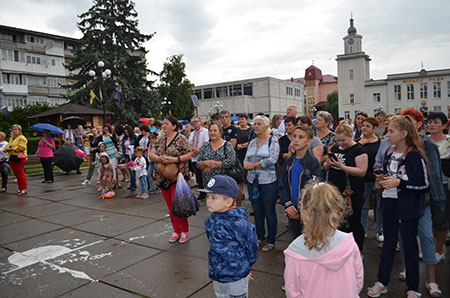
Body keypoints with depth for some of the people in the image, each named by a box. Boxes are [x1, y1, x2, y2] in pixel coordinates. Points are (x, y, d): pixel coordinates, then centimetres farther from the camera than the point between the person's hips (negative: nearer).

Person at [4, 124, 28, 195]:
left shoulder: (22, 138, -7)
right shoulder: (11, 138, 20)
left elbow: (21, 148, -18)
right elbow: (7, 146, 24)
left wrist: (11, 149, -16)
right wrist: (7, 149, 1)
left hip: (19, 158, -8)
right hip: (12, 158, 8)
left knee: (21, 174, -5)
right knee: (16, 174, 11)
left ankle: (24, 189, 1)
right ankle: (20, 189, 19)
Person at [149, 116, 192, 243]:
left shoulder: (181, 139, -7)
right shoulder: (160, 140, 11)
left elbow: (189, 155, -12)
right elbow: (151, 155, 6)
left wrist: (173, 159, -23)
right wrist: (160, 158, -15)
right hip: (163, 178, 6)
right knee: (170, 207, 11)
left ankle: (184, 231, 12)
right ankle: (176, 231, 25)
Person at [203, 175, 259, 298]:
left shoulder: (237, 222, -26)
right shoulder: (212, 220, -3)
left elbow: (252, 245, -17)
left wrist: (244, 266, 0)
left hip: (235, 278, -7)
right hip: (216, 275, 7)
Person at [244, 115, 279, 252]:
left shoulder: (273, 141, -5)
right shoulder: (252, 142, 14)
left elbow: (272, 159, -17)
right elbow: (246, 160, 11)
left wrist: (254, 165, -11)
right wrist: (247, 164, -12)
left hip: (268, 181, -6)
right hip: (252, 181, 6)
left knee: (269, 211, 3)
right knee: (257, 211, 14)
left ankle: (271, 240, 16)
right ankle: (260, 237, 29)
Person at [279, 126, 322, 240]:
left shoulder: (313, 162, -12)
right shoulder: (288, 161, 5)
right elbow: (283, 186, 6)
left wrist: (298, 209, -15)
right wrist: (288, 205, -8)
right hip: (292, 213, 5)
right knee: (294, 240, 17)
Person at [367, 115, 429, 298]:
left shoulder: (416, 156, -16)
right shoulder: (390, 152, 5)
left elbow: (425, 185, -15)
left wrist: (399, 183, -22)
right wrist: (384, 179, 0)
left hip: (408, 208, -6)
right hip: (389, 205, 6)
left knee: (409, 247, 7)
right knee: (388, 243, 17)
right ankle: (382, 282, 30)